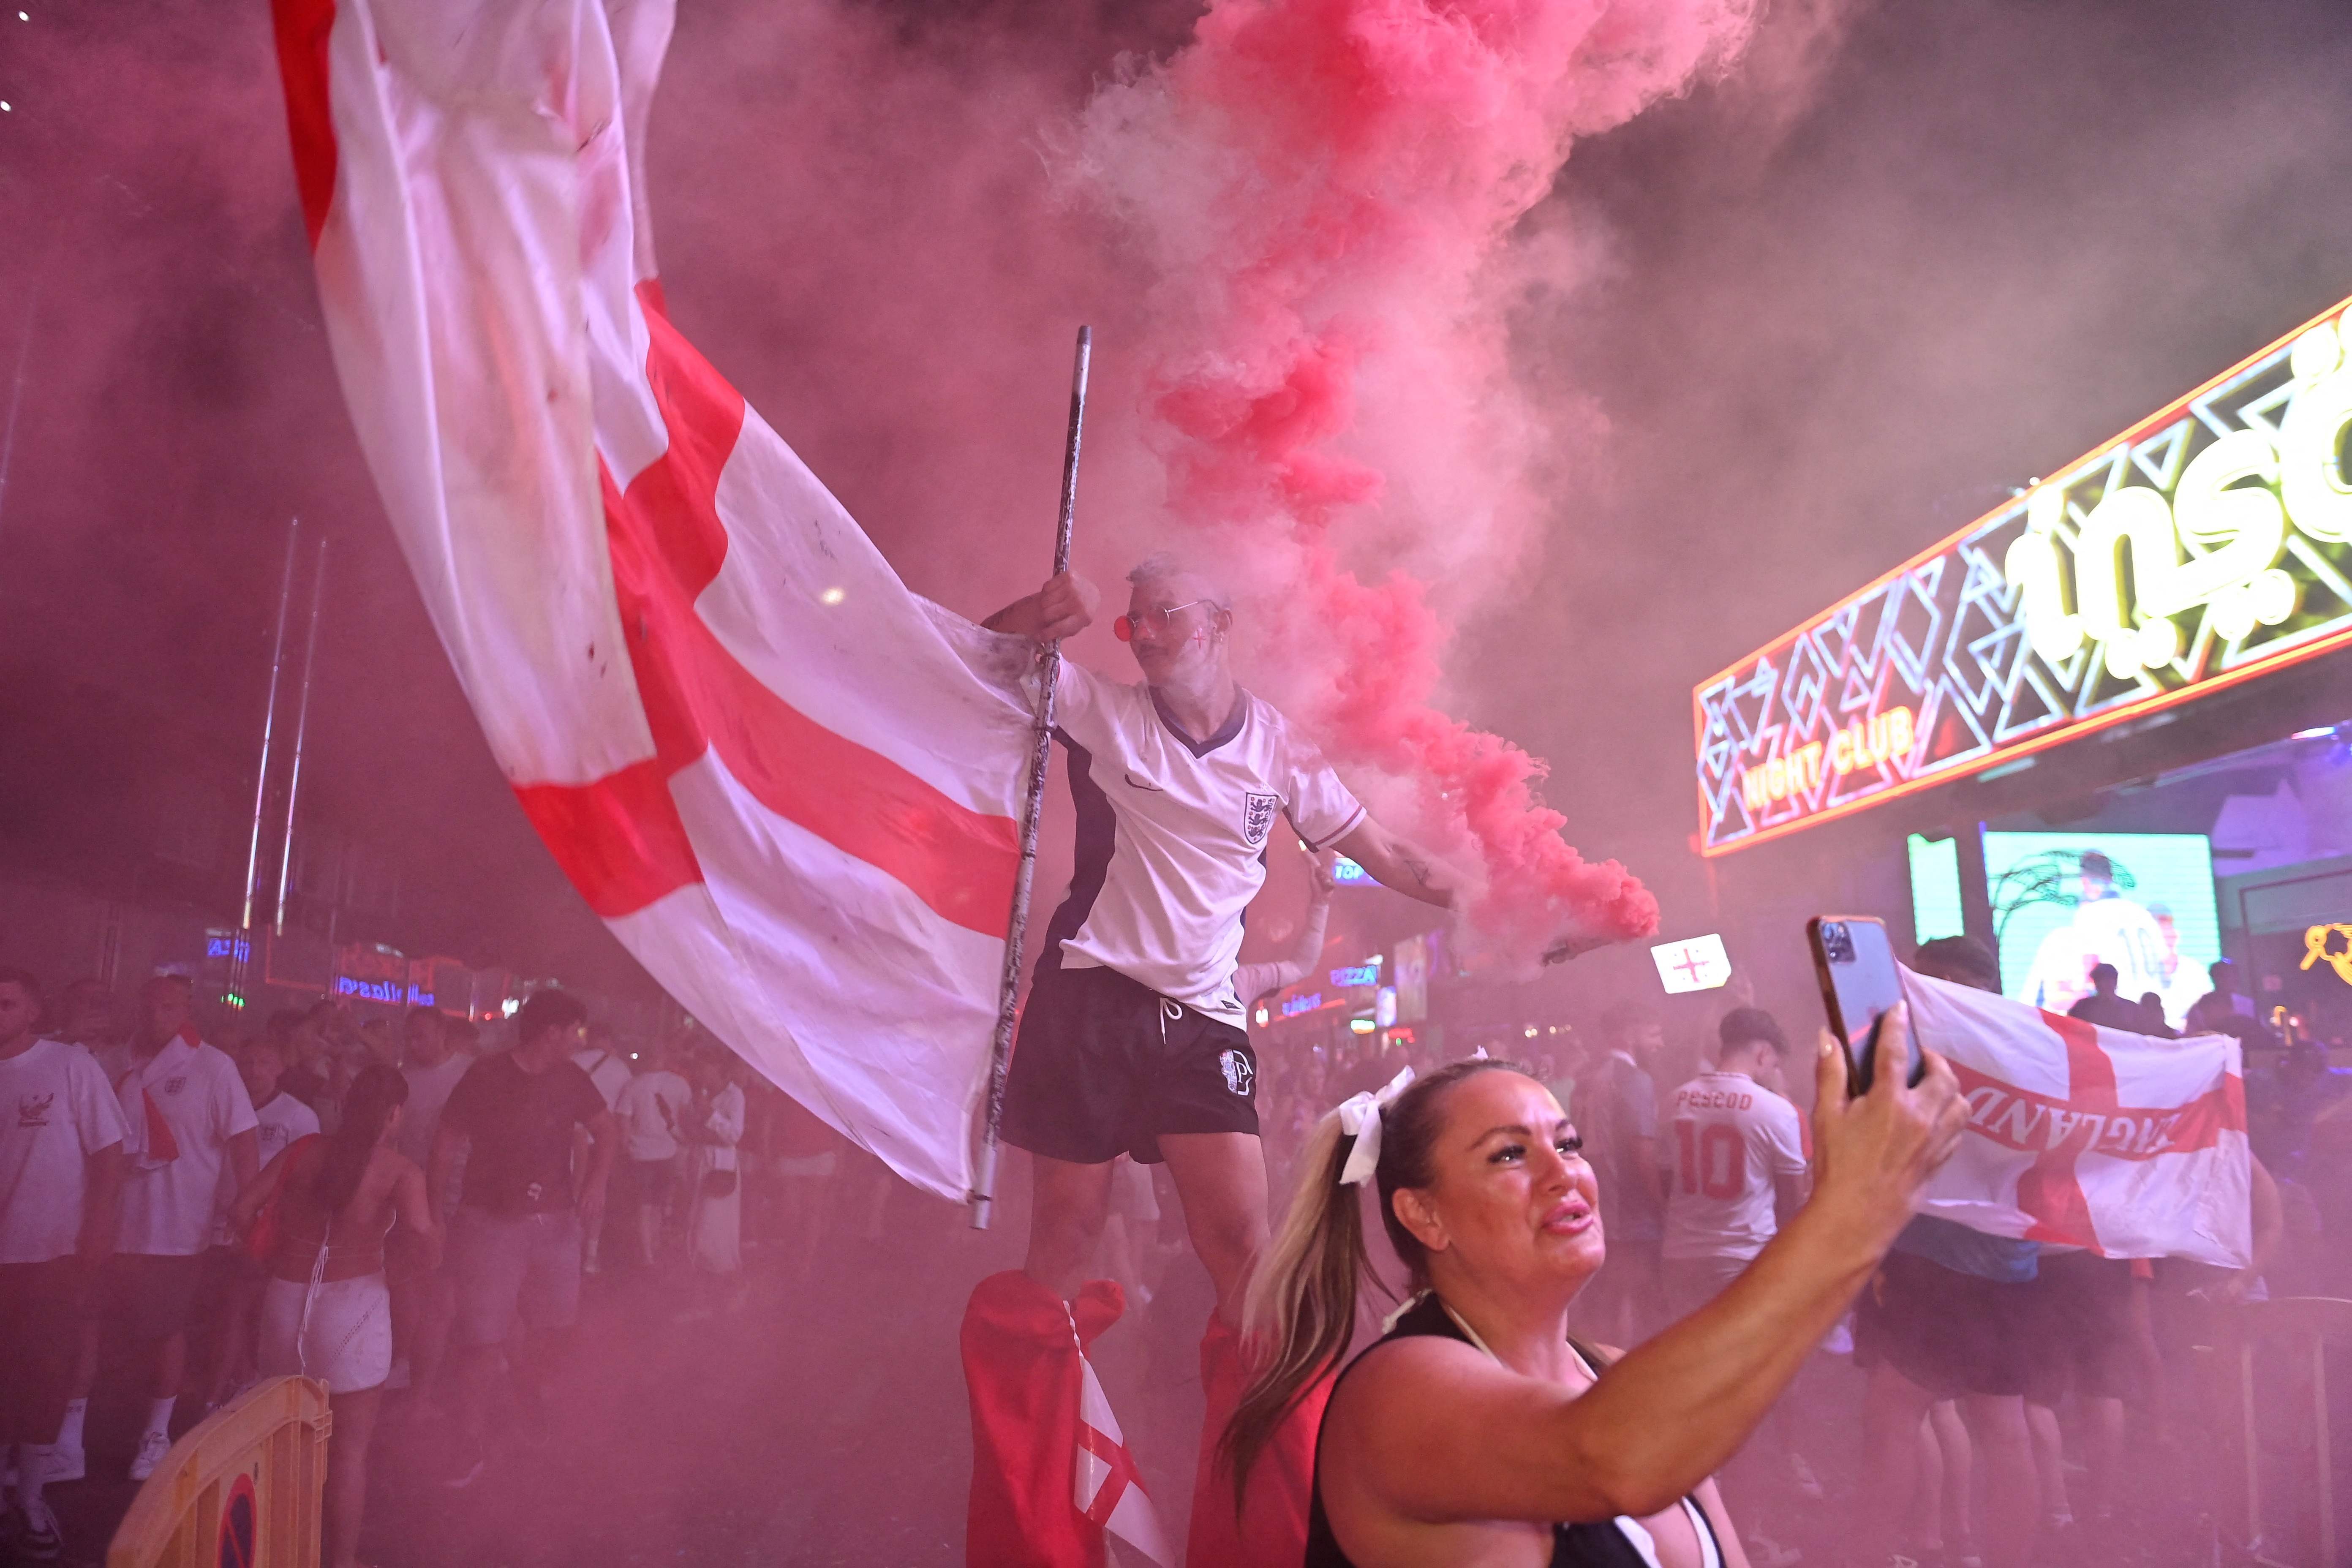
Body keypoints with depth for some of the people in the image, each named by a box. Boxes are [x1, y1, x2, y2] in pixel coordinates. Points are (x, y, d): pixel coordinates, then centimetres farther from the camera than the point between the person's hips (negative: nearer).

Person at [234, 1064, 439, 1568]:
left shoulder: (302, 1152, 7)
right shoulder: (400, 1169, -6)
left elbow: (243, 1210, 4)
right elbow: (426, 1241, -17)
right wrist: (436, 1219, 5)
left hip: (286, 1299, 5)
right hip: (352, 1306, -5)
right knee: (350, 1447, 9)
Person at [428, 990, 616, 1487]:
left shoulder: (571, 1080, 1)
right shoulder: (485, 1077, -11)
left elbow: (606, 1130, 13)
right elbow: (446, 1146, -7)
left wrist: (596, 1182, -1)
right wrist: (434, 1213, -8)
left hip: (556, 1221, 4)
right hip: (490, 1222, -4)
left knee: (558, 1326, 11)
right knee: (481, 1337, -3)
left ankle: (531, 1391, 41)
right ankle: (469, 1445, 10)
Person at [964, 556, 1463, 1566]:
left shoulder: (1278, 747, 6)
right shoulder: (1101, 709, 3)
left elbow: (1378, 850, 13)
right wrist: (1037, 615, -18)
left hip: (1203, 1017, 1)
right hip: (1088, 996, -1)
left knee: (1244, 1246, -8)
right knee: (1063, 1246, 3)